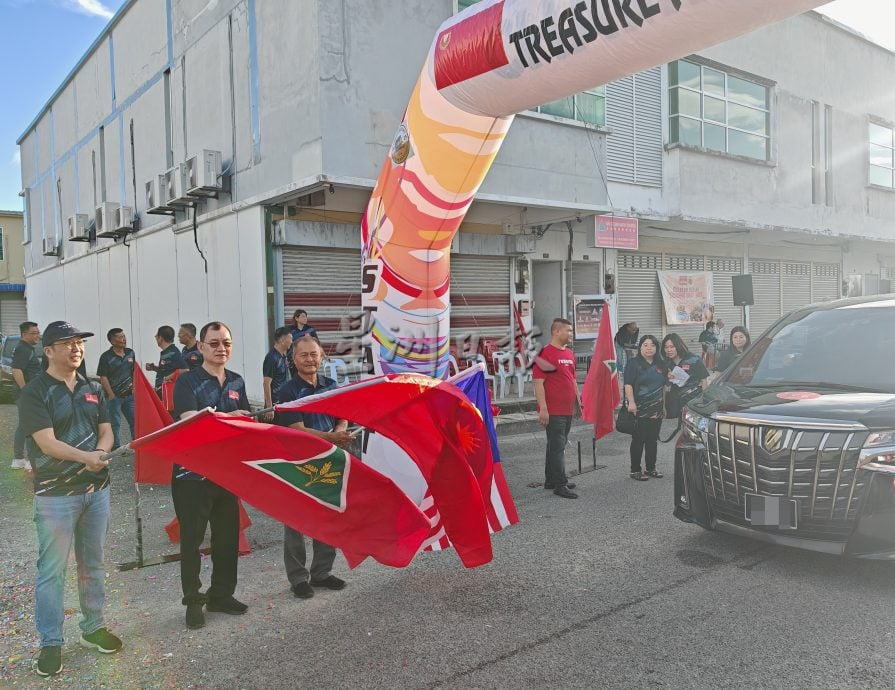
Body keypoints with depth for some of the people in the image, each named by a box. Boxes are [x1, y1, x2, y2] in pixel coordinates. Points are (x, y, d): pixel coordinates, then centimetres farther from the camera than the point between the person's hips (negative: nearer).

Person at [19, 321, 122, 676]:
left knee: (93, 564, 15)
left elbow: (106, 431, 8)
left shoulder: (93, 389, 9)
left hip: (97, 489, 5)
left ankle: (93, 627, 30)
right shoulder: (35, 392, -9)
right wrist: (86, 456, -33)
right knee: (52, 570, 2)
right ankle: (51, 643, 15)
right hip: (55, 494, -5)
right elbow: (46, 442, -18)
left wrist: (100, 454, -14)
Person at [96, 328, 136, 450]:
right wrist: (111, 395, -13)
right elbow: (103, 377, -11)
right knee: (114, 424, 4)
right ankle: (116, 448, 13)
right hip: (114, 396, -5)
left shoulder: (130, 353, 6)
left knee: (135, 421, 9)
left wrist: (134, 385, 9)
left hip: (129, 394, 5)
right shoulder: (106, 357, -10)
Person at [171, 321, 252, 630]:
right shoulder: (187, 381, -8)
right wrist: (228, 417, -33)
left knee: (228, 535, 11)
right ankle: (193, 601, 18)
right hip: (192, 473, -5)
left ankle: (222, 594, 27)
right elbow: (191, 419, -22)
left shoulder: (237, 382, 10)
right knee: (192, 538, 4)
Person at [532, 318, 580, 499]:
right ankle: (560, 485, -1)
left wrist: (578, 399, 19)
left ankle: (550, 480, 26)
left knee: (557, 446, 16)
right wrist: (543, 408, -20)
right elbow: (538, 382, -17)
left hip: (568, 409, 9)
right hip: (553, 410, -9)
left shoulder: (569, 354, 14)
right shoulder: (545, 353, -13)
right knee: (557, 447, -5)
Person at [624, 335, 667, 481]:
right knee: (638, 440, -2)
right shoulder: (634, 364, -6)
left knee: (653, 440, 12)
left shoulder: (660, 365, 14)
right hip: (639, 410, -6)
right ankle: (635, 470, 5)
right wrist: (631, 402, -24)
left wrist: (664, 404, 19)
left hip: (656, 409, 6)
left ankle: (651, 468, 23)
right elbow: (628, 384, -14)